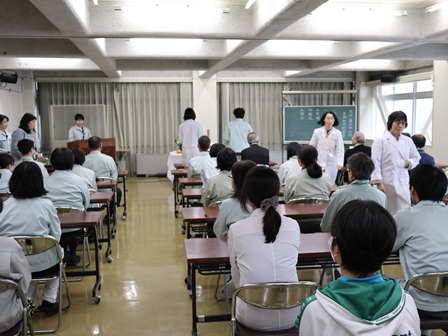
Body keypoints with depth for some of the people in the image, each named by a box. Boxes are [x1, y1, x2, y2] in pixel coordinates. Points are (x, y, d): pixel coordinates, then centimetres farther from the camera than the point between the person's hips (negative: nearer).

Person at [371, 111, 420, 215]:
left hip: (403, 184, 4)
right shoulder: (380, 141, -3)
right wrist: (379, 183, -15)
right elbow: (375, 163, -7)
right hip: (386, 183, -3)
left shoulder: (408, 141, 10)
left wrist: (409, 163, -3)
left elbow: (416, 158, 20)